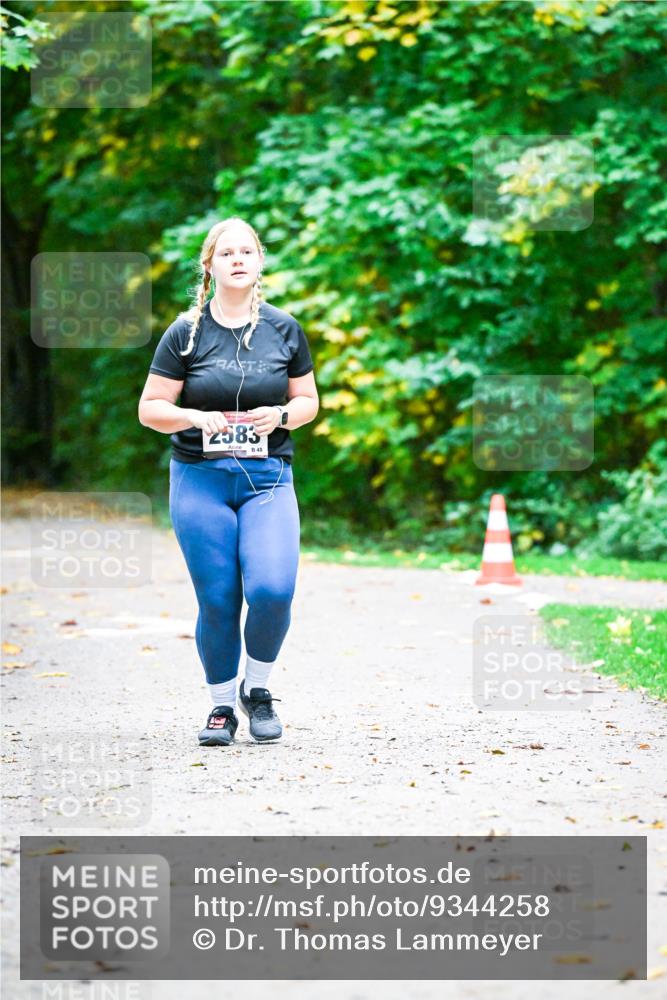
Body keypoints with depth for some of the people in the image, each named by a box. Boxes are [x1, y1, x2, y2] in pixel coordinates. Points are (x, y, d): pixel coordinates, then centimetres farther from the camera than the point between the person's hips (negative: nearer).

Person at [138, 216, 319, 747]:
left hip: (268, 479, 1)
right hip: (200, 480, -1)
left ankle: (258, 688, 10)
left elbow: (308, 400, 14)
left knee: (272, 589, -16)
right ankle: (222, 705, 18)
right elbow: (151, 408, 2)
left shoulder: (284, 329, 6)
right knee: (217, 600, -1)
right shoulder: (186, 332, 1)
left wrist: (280, 416, -8)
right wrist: (196, 418, -17)